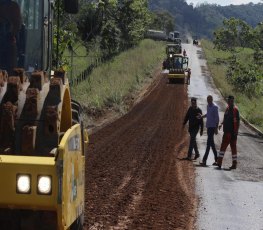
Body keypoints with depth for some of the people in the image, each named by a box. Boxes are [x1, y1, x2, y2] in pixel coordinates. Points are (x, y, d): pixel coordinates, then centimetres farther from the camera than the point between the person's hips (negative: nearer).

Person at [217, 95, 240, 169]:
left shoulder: (235, 109, -11)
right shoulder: (227, 108, 13)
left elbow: (238, 121, -15)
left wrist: (236, 131, -19)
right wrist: (222, 124, 12)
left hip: (232, 132, -8)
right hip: (227, 131, 8)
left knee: (233, 147, -3)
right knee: (223, 146, 8)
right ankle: (219, 163, 11)